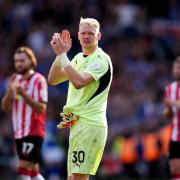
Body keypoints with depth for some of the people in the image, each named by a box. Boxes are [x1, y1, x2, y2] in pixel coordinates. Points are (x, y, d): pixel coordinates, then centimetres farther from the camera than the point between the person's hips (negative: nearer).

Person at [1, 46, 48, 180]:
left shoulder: (39, 80, -8)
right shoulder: (16, 80, 12)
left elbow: (41, 108, -16)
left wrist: (23, 94, -25)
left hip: (33, 132, -7)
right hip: (19, 133, 7)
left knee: (23, 169, -14)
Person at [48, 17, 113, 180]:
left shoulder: (101, 59, -9)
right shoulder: (78, 58, 18)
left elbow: (79, 81, -24)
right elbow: (53, 80, 11)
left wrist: (61, 54, -21)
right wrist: (60, 53, -2)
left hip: (90, 124, -9)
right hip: (77, 124, 9)